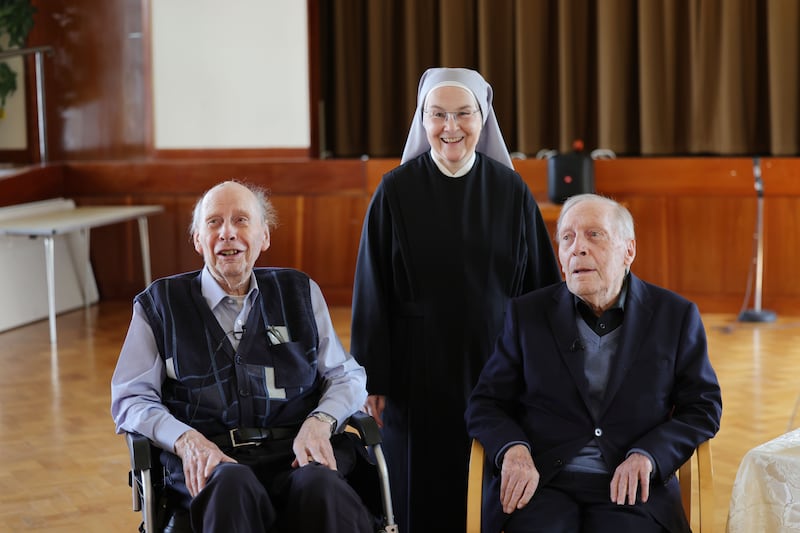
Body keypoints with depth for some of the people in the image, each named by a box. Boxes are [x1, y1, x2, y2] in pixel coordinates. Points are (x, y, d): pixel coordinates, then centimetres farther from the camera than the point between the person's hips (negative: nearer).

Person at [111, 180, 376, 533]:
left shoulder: (301, 293, 19)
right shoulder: (160, 304, 14)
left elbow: (347, 375, 18)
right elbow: (130, 399, 9)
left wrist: (320, 422, -5)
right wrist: (186, 440, -11)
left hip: (295, 455, 1)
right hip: (207, 465, -1)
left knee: (322, 490, -36)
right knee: (232, 486, -39)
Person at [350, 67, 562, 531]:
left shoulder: (512, 191, 0)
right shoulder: (396, 191, -4)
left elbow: (541, 286, 4)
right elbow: (372, 292, -2)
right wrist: (372, 380, -5)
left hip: (497, 365, 1)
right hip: (418, 369, -1)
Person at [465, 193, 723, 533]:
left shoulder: (675, 315, 8)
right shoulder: (528, 314, 9)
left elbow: (704, 407, 9)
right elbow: (485, 404, 10)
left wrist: (647, 456, -8)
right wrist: (513, 450, -11)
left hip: (630, 490, 0)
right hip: (541, 484, 0)